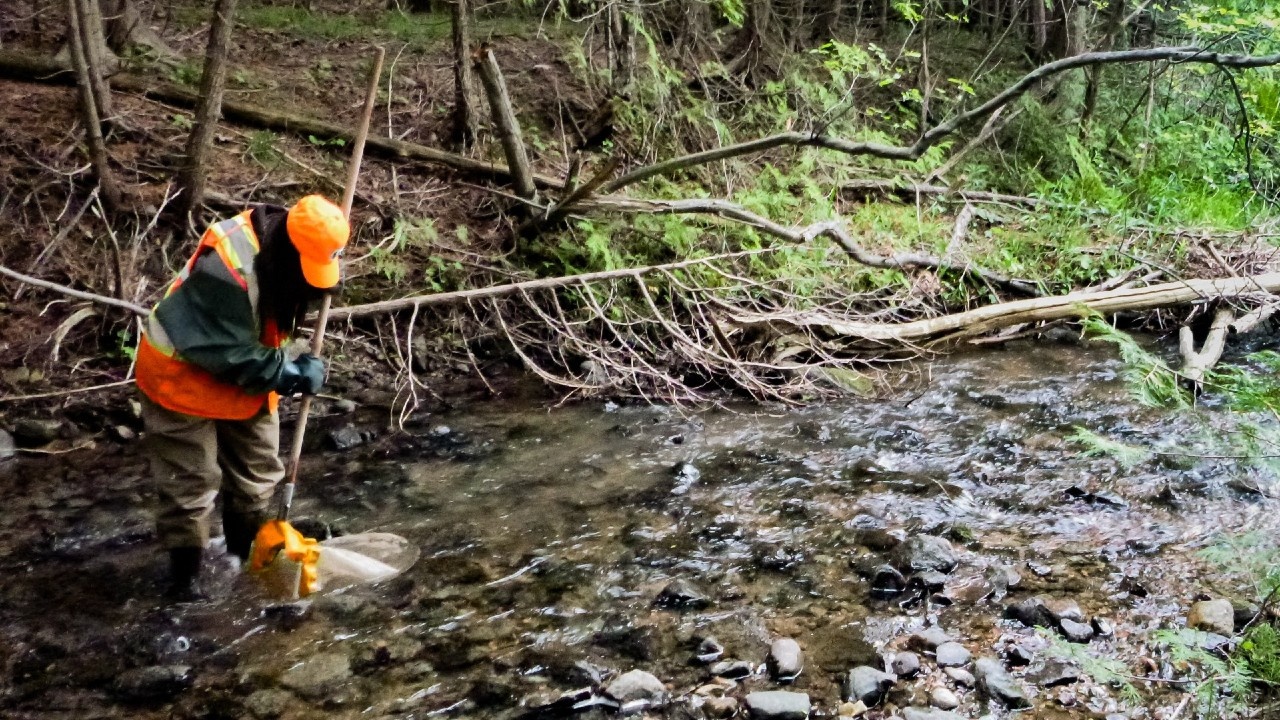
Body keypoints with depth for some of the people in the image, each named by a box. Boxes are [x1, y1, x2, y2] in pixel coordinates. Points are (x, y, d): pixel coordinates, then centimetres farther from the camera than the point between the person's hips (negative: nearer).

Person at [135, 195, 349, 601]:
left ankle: (245, 560, 31)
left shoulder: (283, 257, -12)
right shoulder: (228, 268, -36)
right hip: (183, 376, -8)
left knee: (258, 475, 14)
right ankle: (184, 579, 14)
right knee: (191, 485, 0)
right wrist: (290, 376, -26)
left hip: (245, 375, 8)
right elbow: (233, 356, -31)